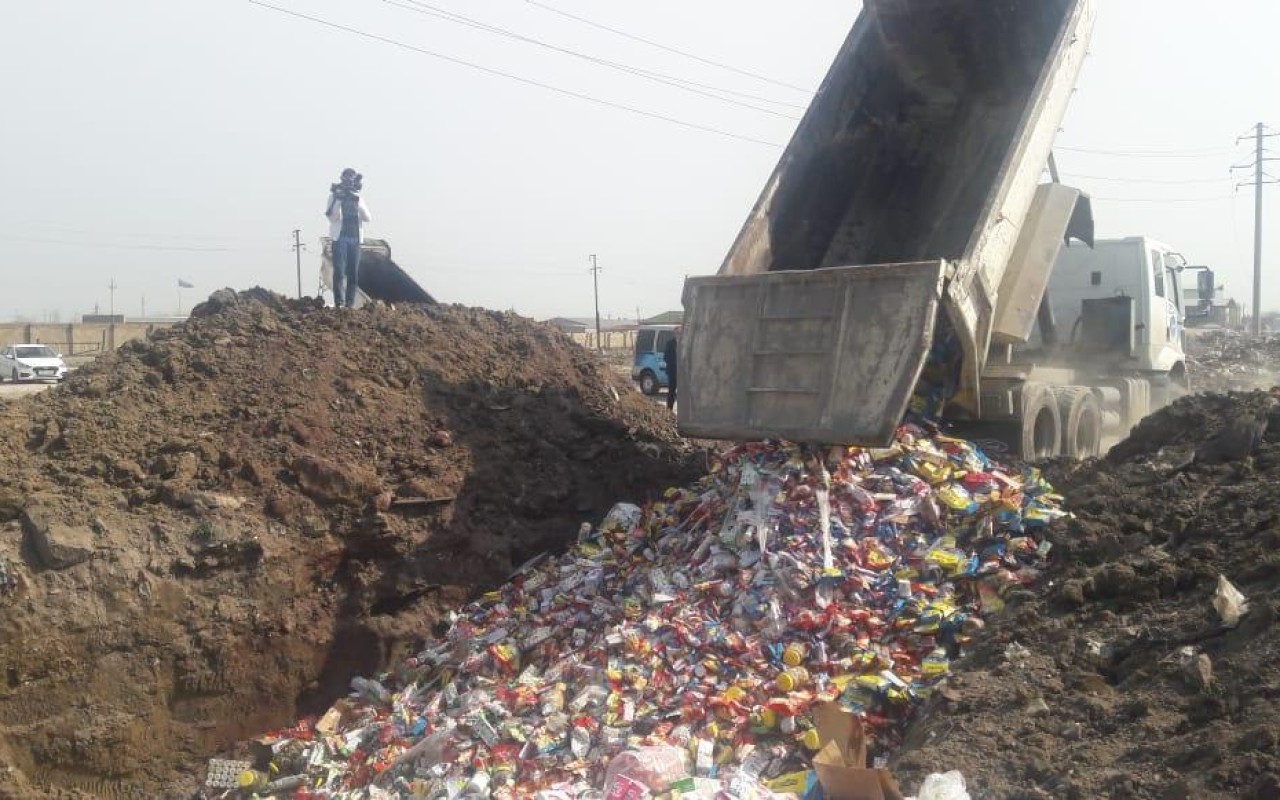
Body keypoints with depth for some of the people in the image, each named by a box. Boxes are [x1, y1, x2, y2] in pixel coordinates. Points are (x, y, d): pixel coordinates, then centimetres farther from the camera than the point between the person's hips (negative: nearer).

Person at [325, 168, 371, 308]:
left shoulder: (358, 197, 13)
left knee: (353, 273, 3)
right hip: (340, 237, -4)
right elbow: (333, 217, -10)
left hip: (355, 239, 4)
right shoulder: (334, 196, 2)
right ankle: (339, 303, -15)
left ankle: (350, 304, 6)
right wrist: (338, 199, -16)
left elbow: (367, 218, 2)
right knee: (339, 271, -11)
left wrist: (357, 201, -10)